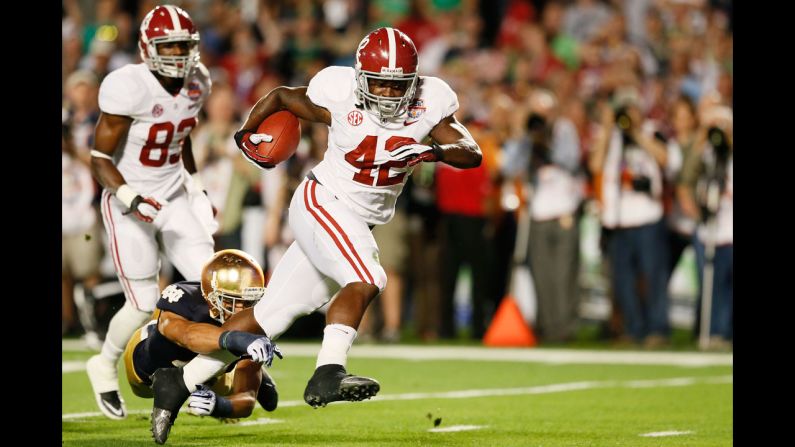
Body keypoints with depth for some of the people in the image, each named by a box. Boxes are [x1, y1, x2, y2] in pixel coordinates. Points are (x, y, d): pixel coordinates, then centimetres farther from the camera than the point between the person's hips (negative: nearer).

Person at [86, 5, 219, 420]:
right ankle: (105, 367, 27)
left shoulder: (196, 83, -2)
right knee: (144, 304, -1)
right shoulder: (129, 88, -23)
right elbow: (100, 159, -18)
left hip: (174, 198, 6)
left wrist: (197, 190, 16)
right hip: (130, 206, -6)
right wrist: (132, 199, -30)